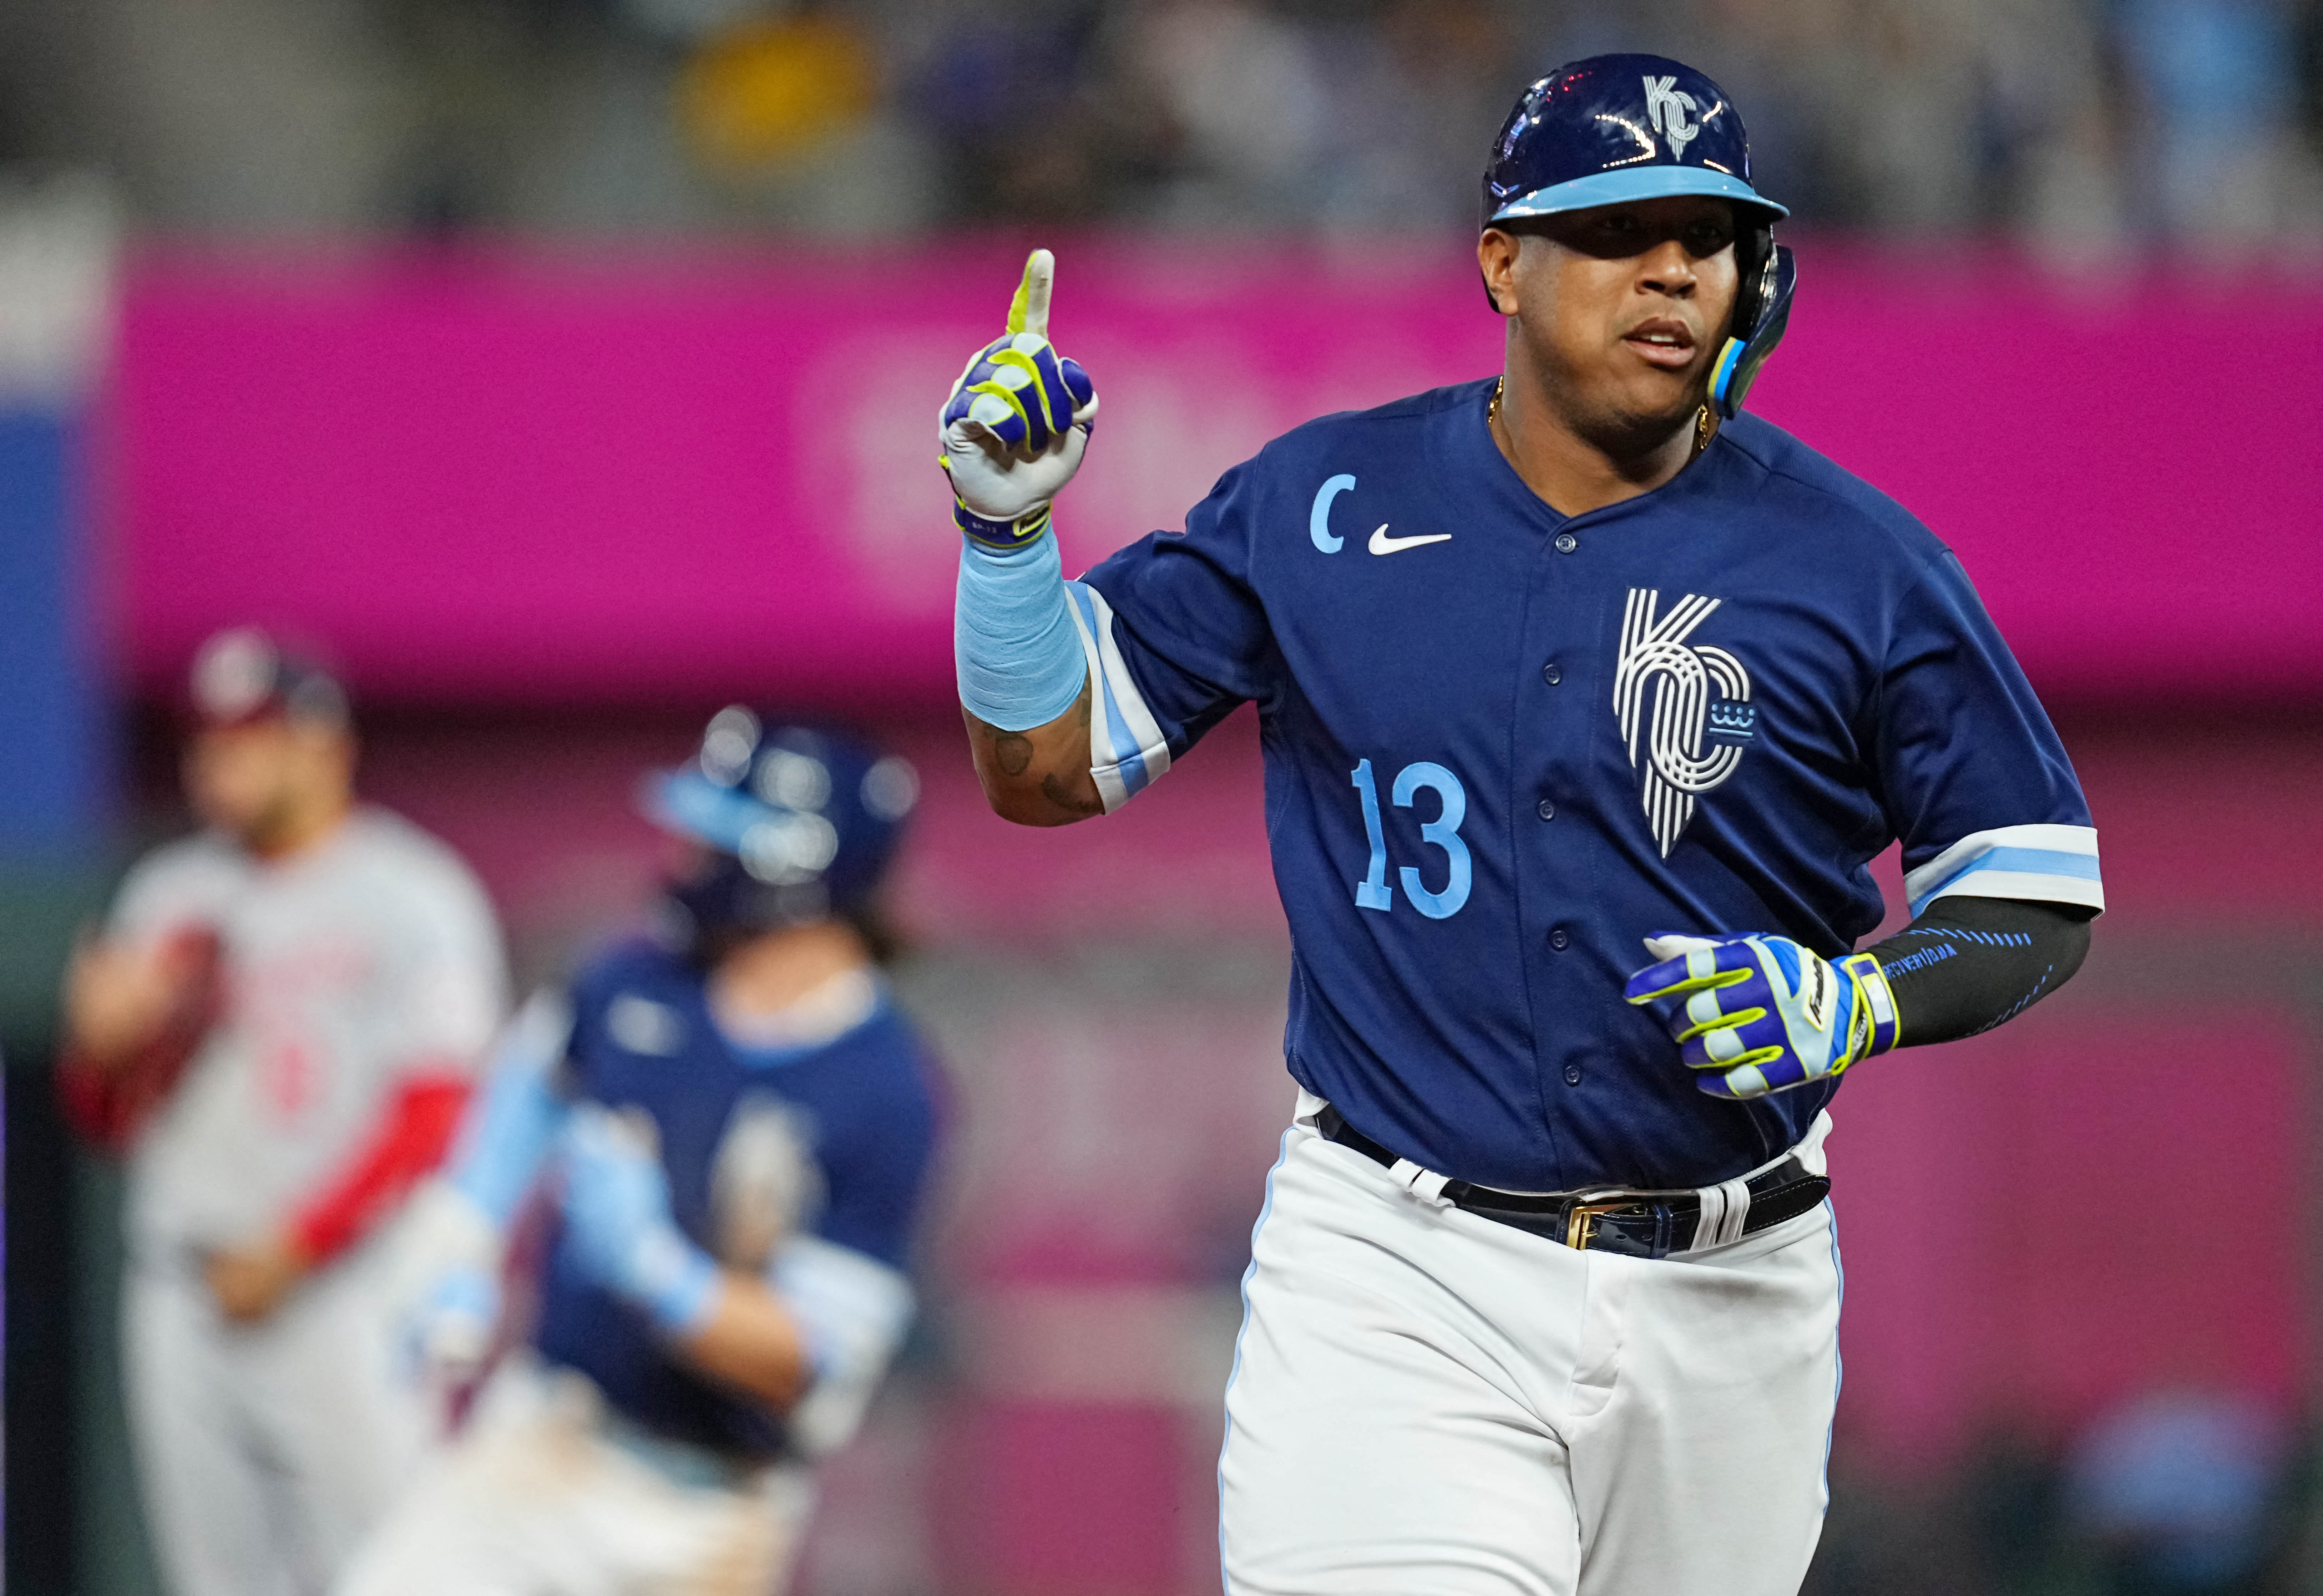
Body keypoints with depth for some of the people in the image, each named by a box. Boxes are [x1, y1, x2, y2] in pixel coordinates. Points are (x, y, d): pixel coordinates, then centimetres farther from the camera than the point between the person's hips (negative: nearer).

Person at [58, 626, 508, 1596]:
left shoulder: (409, 898, -3)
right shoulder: (169, 896, 16)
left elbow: (433, 1117, -10)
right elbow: (107, 1122, 20)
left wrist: (295, 1246, -16)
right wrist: (105, 1044, -3)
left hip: (343, 1290, -6)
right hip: (180, 1295, 6)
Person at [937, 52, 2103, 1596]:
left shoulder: (1861, 565, -1)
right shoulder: (1316, 506, 3)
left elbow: (2042, 899, 4)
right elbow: (1046, 768, 8)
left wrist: (1858, 1005, -16)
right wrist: (1005, 523, -8)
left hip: (1725, 1298, 1)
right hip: (1392, 1279, -1)